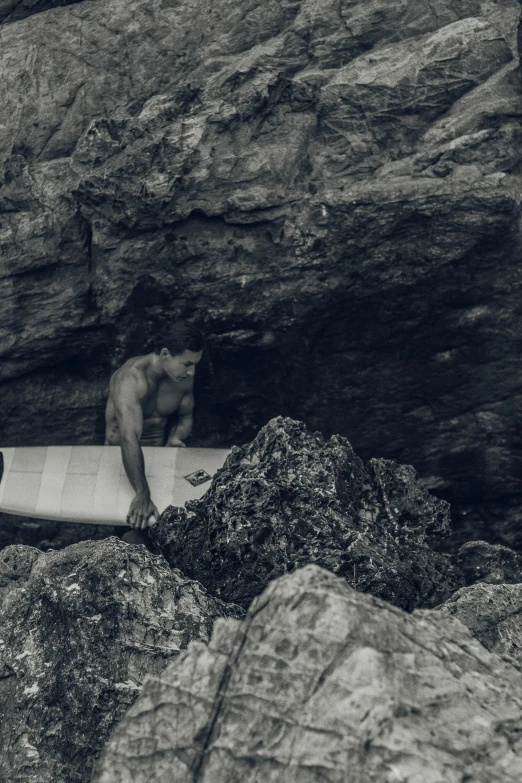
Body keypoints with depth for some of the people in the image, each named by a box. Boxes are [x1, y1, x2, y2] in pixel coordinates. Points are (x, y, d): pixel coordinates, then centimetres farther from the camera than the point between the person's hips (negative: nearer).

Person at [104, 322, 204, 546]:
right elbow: (130, 438, -41)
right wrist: (142, 493, -51)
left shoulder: (184, 378, -7)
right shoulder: (132, 378, -29)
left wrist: (174, 438, -11)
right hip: (123, 458, -5)